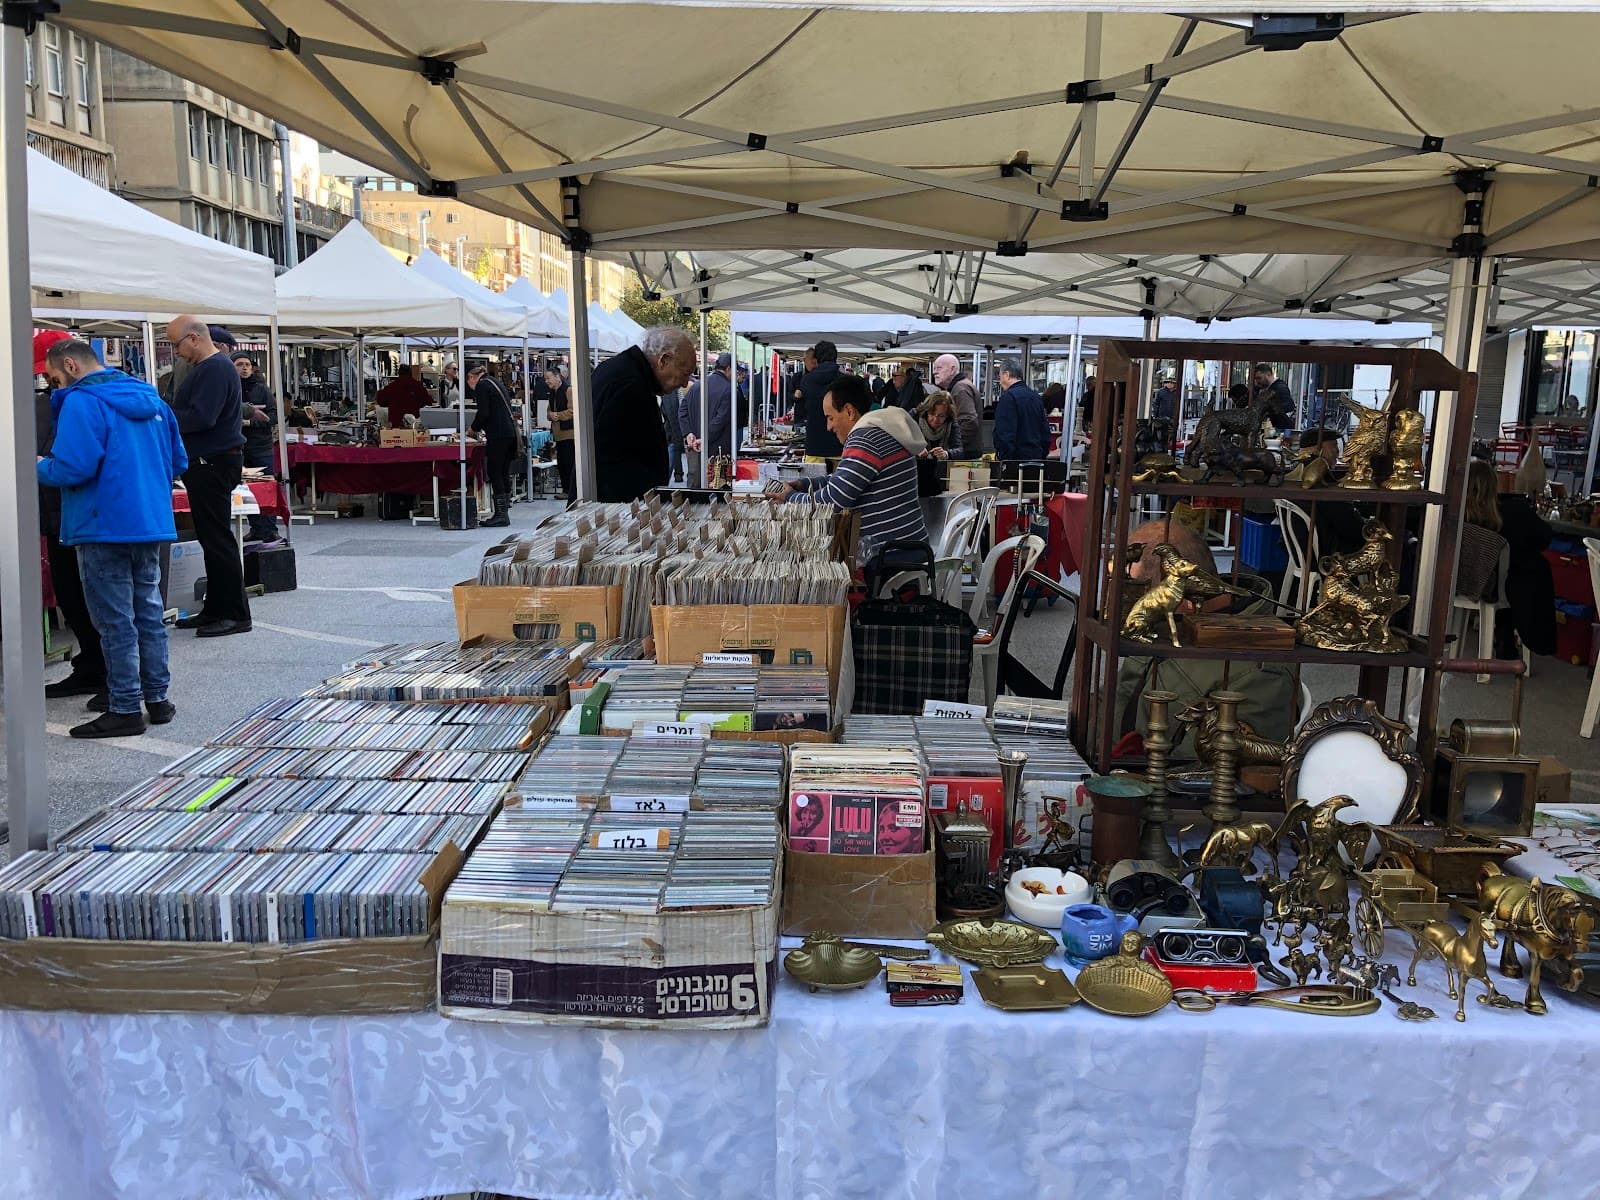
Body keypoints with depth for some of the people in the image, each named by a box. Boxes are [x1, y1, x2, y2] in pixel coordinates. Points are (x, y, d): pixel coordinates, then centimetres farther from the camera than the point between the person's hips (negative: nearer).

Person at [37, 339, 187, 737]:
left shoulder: (81, 403, -12)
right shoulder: (151, 400, 12)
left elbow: (72, 468, -22)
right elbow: (178, 462, 16)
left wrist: (38, 466, -3)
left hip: (105, 528, -8)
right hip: (152, 524, 8)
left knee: (115, 620, -1)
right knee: (149, 612, 15)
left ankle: (125, 710, 4)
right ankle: (157, 697, 21)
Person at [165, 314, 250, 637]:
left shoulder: (215, 369, -16)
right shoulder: (205, 368, 18)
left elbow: (201, 418, -24)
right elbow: (191, 413, 22)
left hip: (214, 464, -11)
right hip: (206, 463, 11)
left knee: (217, 539, -7)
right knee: (211, 538, 14)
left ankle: (235, 614, -2)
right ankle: (215, 610, 21)